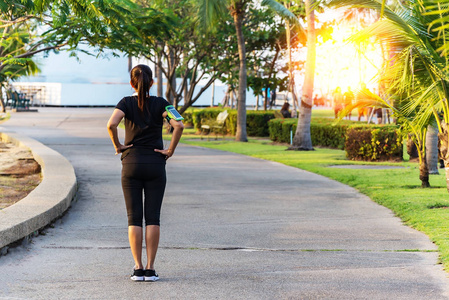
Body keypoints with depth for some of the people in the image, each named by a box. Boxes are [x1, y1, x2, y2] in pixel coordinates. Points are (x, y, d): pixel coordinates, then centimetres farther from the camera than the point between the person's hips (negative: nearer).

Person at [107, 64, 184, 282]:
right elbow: (179, 126, -15)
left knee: (134, 218, 3)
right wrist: (170, 150, -5)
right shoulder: (160, 103, 0)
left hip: (131, 164, 0)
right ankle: (150, 269, -1)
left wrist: (117, 146, -4)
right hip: (155, 164, 0)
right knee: (152, 217, 2)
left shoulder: (126, 103, -1)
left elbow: (111, 124, -19)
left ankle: (138, 269, -1)